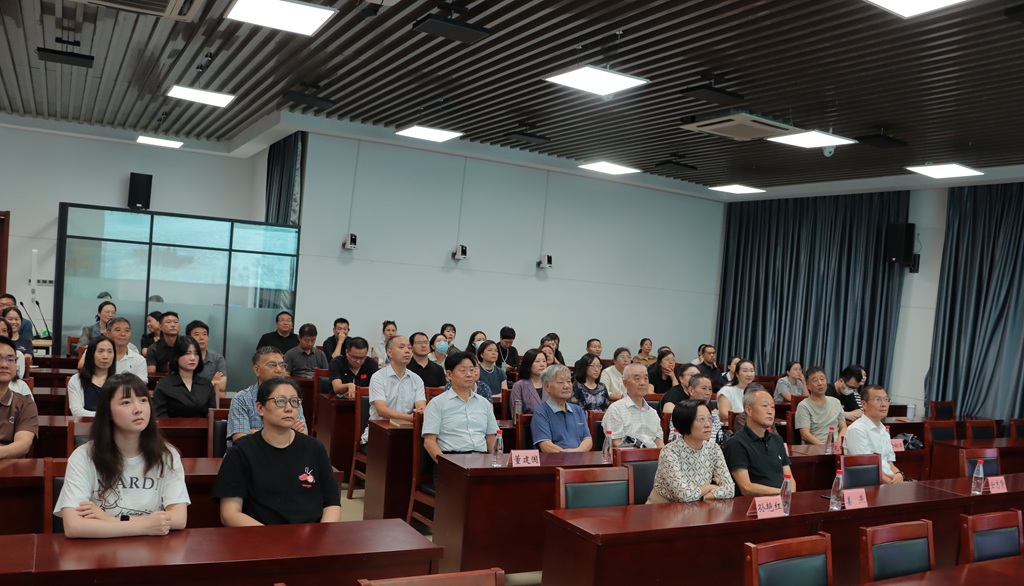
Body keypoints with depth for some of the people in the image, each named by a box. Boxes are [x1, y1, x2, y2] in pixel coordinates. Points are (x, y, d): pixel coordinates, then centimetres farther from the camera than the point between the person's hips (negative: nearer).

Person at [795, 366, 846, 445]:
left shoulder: (836, 402, 20)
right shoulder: (803, 406, 2)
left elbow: (843, 428, 18)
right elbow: (805, 435, -7)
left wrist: (839, 442, -4)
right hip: (815, 447, -4)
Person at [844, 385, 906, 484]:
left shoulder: (884, 431, 21)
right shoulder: (856, 430, -8)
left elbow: (890, 464, 18)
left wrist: (898, 475, -3)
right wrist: (890, 481, -17)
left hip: (891, 481, 9)